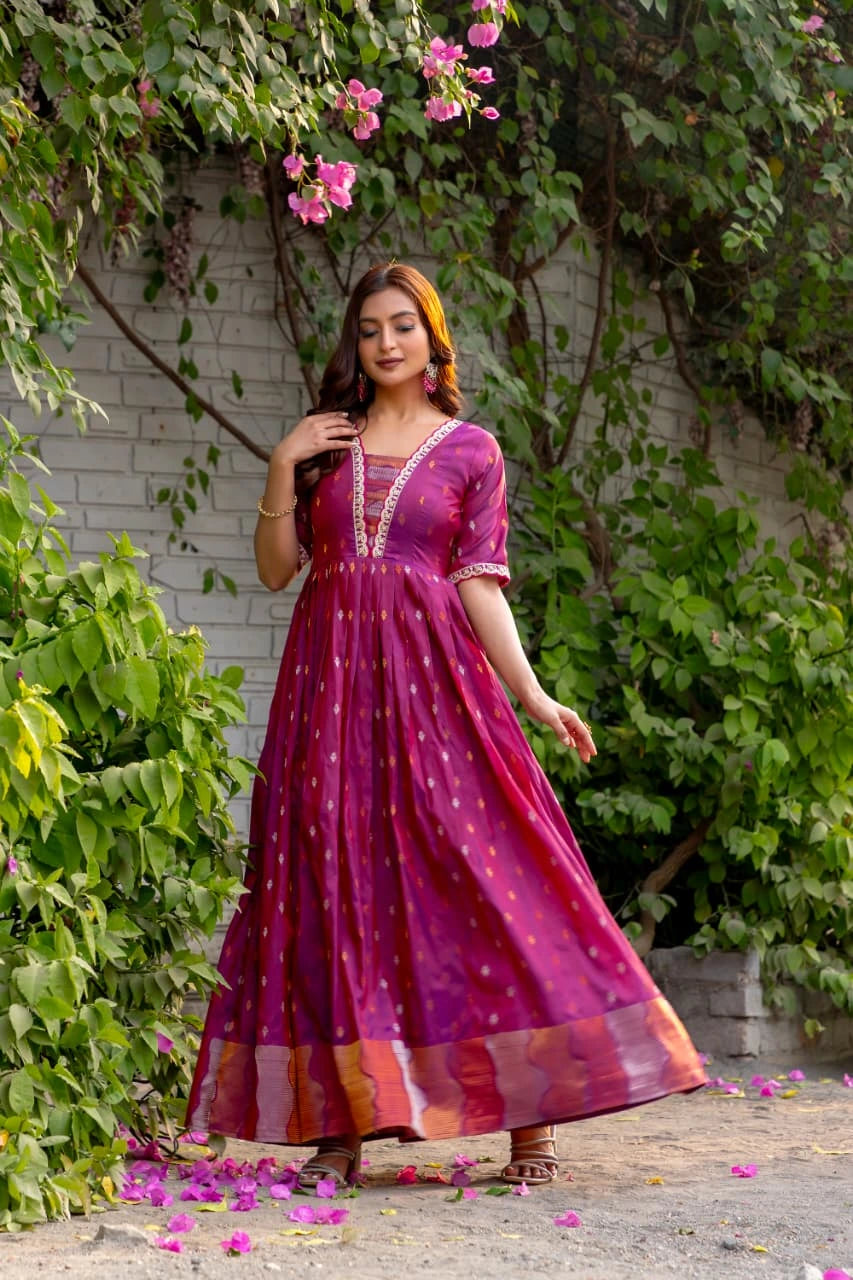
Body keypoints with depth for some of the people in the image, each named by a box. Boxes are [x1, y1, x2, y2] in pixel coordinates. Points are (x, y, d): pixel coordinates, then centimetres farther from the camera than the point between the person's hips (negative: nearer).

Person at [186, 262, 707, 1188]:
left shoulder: (472, 451, 7)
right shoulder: (326, 441, 13)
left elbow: (480, 583, 1)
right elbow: (275, 568, 10)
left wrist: (534, 696, -10)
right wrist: (283, 471, -2)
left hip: (431, 677, -2)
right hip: (332, 678, 2)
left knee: (478, 876, -9)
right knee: (336, 885, -3)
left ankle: (529, 1119, -6)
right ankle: (341, 1124, 0)